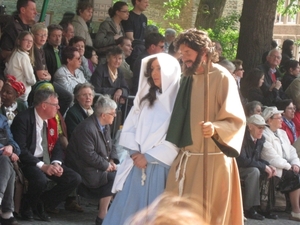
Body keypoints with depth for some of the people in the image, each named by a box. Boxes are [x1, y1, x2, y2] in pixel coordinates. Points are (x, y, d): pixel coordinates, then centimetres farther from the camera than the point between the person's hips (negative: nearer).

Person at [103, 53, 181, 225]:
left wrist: (149, 157, -12)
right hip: (136, 166, 5)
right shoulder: (145, 98, 16)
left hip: (160, 169, -5)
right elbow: (129, 129, 11)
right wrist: (135, 153, -6)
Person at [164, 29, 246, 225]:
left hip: (211, 159, -7)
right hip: (187, 158, 7)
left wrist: (215, 128, -31)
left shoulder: (221, 77, -9)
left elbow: (236, 120, -14)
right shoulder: (189, 78, 12)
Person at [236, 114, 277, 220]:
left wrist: (268, 166, -12)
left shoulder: (261, 139, 3)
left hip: (248, 168, 8)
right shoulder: (242, 137, -23)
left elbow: (257, 159, 9)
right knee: (254, 171, -32)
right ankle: (249, 209, -27)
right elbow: (242, 160, -31)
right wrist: (264, 166, -27)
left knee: (269, 172, -10)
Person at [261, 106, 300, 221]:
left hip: (287, 168, 8)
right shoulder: (264, 135, -7)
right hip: (275, 169, -8)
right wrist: (289, 166, -15)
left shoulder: (282, 133, 21)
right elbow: (273, 158, -14)